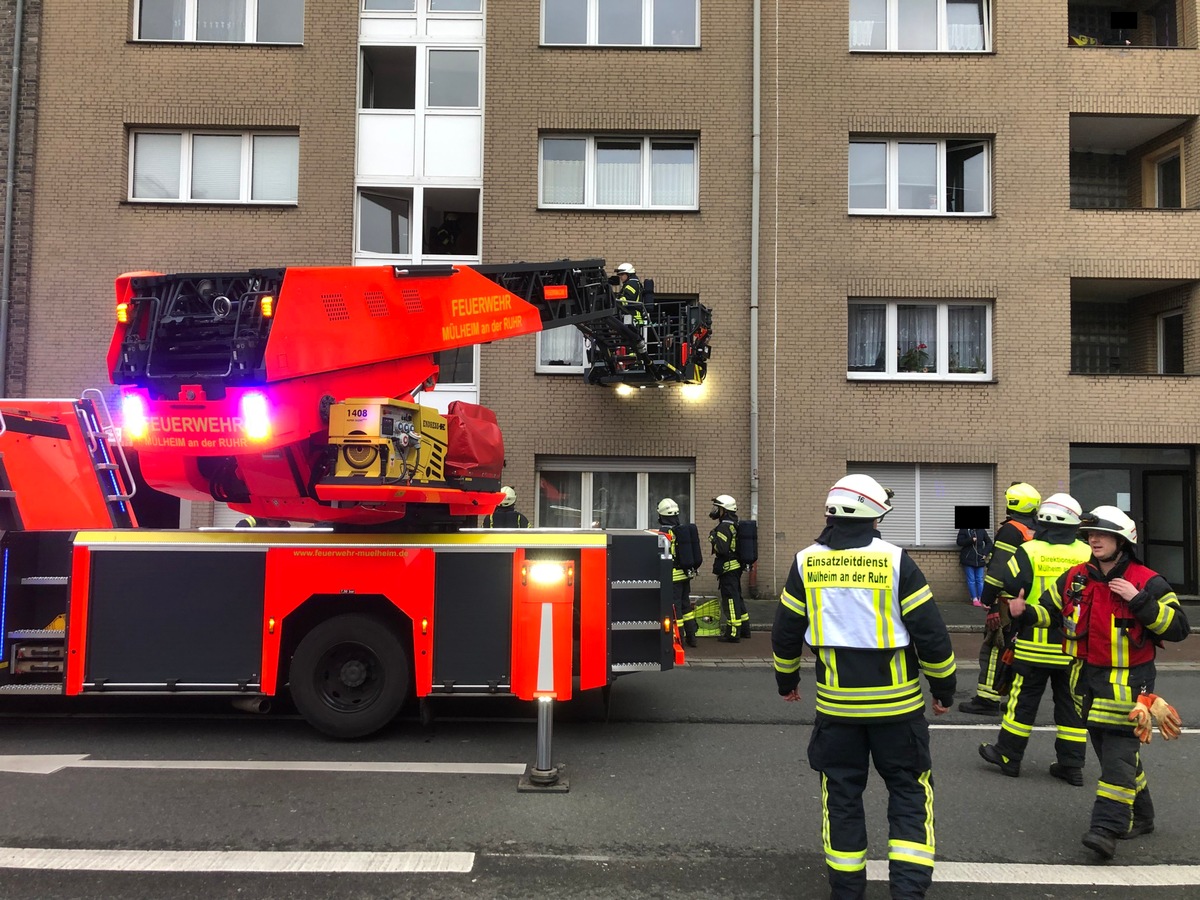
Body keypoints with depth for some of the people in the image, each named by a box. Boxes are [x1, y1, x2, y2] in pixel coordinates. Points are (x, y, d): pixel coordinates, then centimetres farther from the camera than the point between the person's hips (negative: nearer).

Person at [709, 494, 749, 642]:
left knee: (730, 599, -6)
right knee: (737, 597, 18)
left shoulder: (724, 527, -17)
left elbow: (722, 549, -26)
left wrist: (712, 537, -14)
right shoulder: (734, 525, 13)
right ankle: (744, 628, 26)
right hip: (736, 567, 10)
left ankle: (732, 633, -2)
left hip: (728, 569, -10)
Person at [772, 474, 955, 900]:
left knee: (842, 793, 14)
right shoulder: (894, 560, -11)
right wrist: (944, 688, 5)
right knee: (909, 790, 13)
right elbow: (930, 632, -9)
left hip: (836, 703, 2)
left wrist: (786, 680, 20)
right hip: (896, 703, -2)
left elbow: (785, 632, 4)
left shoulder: (806, 563, -3)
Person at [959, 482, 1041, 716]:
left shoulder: (1010, 530, -13)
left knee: (994, 648, -5)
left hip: (1009, 602, -8)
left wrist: (988, 598, -16)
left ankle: (987, 699, -5)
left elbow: (999, 568, -19)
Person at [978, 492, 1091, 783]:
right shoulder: (1088, 555, -3)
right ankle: (1072, 766, 18)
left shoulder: (1029, 551, -11)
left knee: (1023, 701, 8)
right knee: (1071, 705, 12)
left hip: (1034, 645, -2)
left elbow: (1005, 587, -6)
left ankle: (1008, 756, 18)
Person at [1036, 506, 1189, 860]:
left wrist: (1139, 601, -23)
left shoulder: (1147, 582, -10)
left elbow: (1179, 627, -13)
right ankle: (1139, 816, 33)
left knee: (1118, 751, -9)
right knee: (1107, 746, 15)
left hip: (1128, 680, -6)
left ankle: (1108, 828, -10)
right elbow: (1050, 610, 16)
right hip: (1088, 675, 6)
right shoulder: (1075, 578, 4)